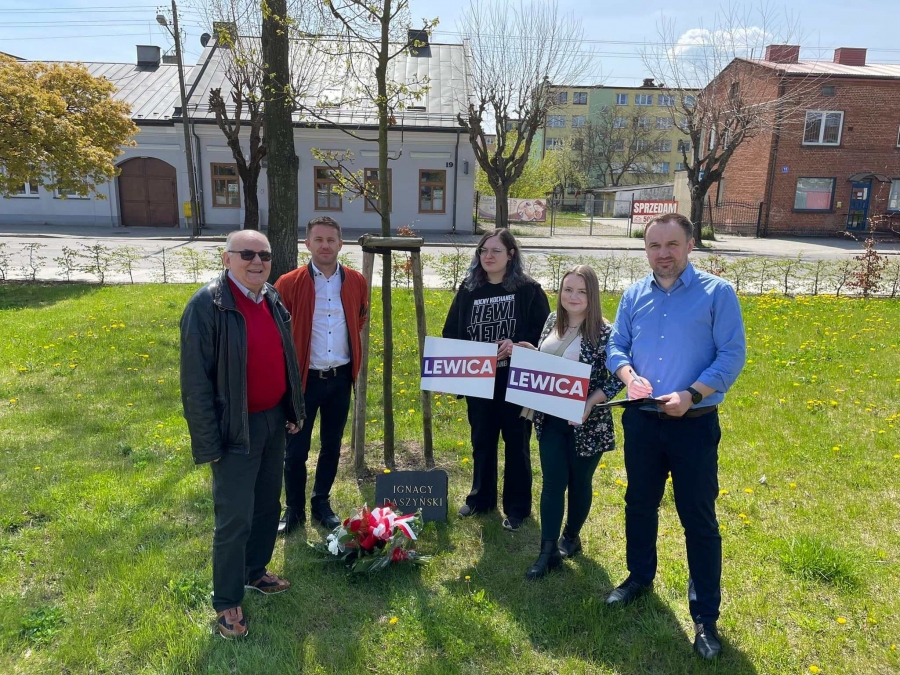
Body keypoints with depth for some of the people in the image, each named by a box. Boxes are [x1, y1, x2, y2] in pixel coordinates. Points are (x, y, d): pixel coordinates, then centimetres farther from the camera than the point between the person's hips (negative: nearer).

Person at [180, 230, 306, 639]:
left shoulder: (272, 300, 5)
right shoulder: (207, 305, -17)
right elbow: (195, 381, -17)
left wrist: (294, 410, 12)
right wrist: (209, 441, -16)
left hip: (273, 420, 7)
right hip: (237, 429, -7)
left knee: (268, 506, 20)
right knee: (235, 520, 1)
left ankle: (255, 572, 41)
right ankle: (226, 603, 21)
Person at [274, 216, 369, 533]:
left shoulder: (356, 281, -1)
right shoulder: (289, 283, -10)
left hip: (340, 377, 3)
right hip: (303, 377, -3)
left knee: (332, 446, 15)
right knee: (295, 450, 6)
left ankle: (322, 503, 33)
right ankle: (294, 509, 25)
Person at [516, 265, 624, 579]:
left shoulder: (603, 332, -14)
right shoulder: (552, 321, 3)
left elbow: (617, 379, -13)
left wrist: (590, 403, -23)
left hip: (586, 422, -4)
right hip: (551, 418, 4)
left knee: (579, 482, 13)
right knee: (553, 481, 5)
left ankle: (571, 537, 35)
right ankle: (548, 550, 12)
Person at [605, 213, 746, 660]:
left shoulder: (717, 293, -7)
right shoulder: (634, 295, 5)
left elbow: (732, 355, -11)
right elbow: (615, 346, 6)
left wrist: (691, 394, -22)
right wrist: (629, 375, -16)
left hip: (694, 423, -4)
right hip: (641, 420, 4)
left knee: (699, 519, 4)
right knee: (640, 504, 19)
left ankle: (705, 616, 20)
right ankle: (640, 576, 42)